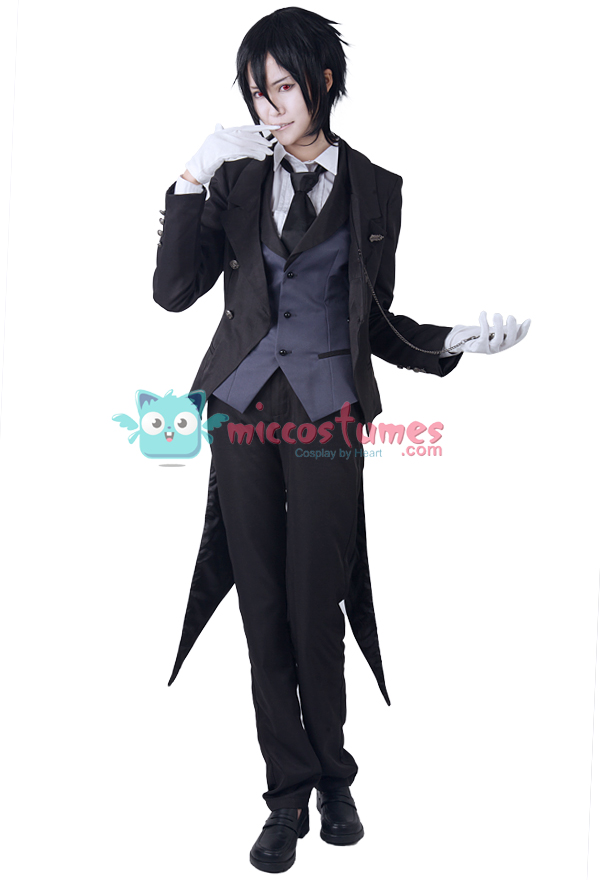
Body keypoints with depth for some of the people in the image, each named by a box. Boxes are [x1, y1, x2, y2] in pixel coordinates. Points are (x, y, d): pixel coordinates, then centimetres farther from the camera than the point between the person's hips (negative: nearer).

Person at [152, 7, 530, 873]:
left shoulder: (375, 190, 7)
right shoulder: (237, 179, 8)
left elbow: (376, 321, 11)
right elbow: (173, 290, -2)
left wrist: (454, 341, -5)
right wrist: (193, 179, -9)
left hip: (325, 412, -1)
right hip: (242, 407, 2)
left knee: (314, 604, 0)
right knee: (263, 604, 4)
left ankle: (332, 779, 22)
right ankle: (290, 793, 17)